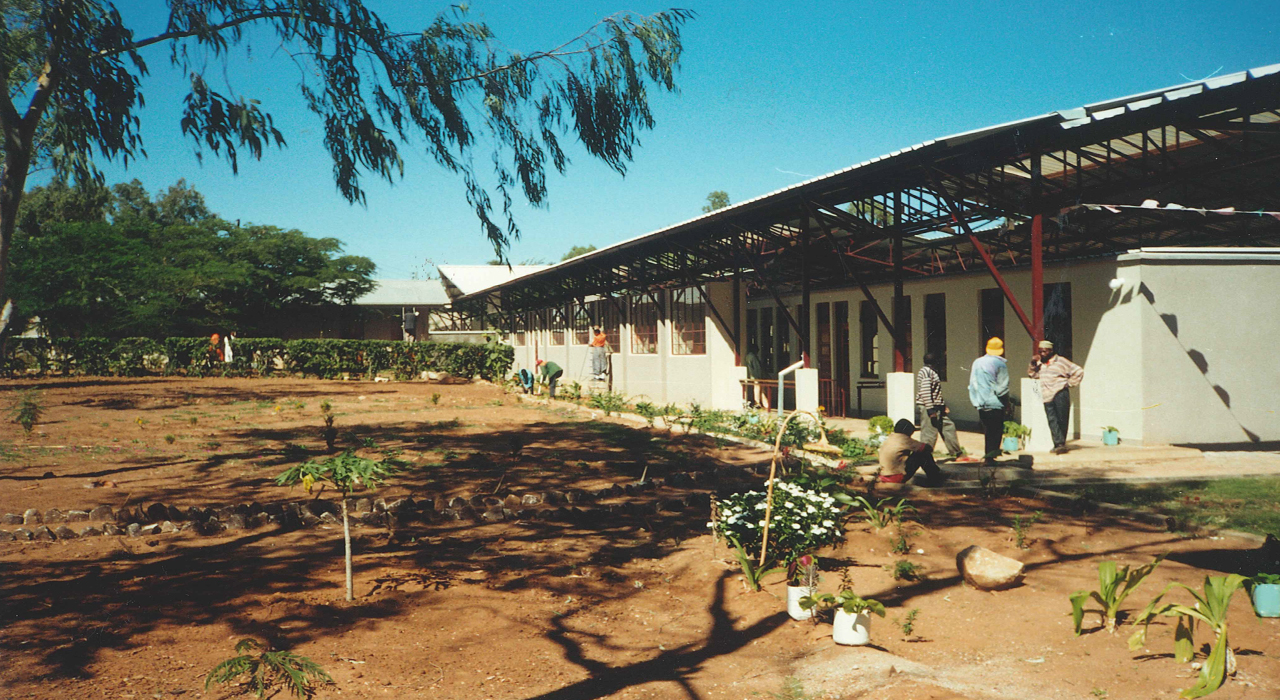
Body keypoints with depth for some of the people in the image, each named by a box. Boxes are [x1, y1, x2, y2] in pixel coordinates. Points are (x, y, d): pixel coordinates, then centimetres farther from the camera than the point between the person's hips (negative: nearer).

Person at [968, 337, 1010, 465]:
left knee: (987, 430, 14)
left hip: (981, 404, 5)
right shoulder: (1000, 363, -9)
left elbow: (972, 384, 10)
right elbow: (1002, 386, -9)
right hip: (995, 405, -5)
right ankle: (991, 456, -3)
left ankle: (987, 456, 14)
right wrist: (1006, 403, 1)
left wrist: (976, 401, 17)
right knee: (996, 431, 1)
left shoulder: (977, 362, 7)